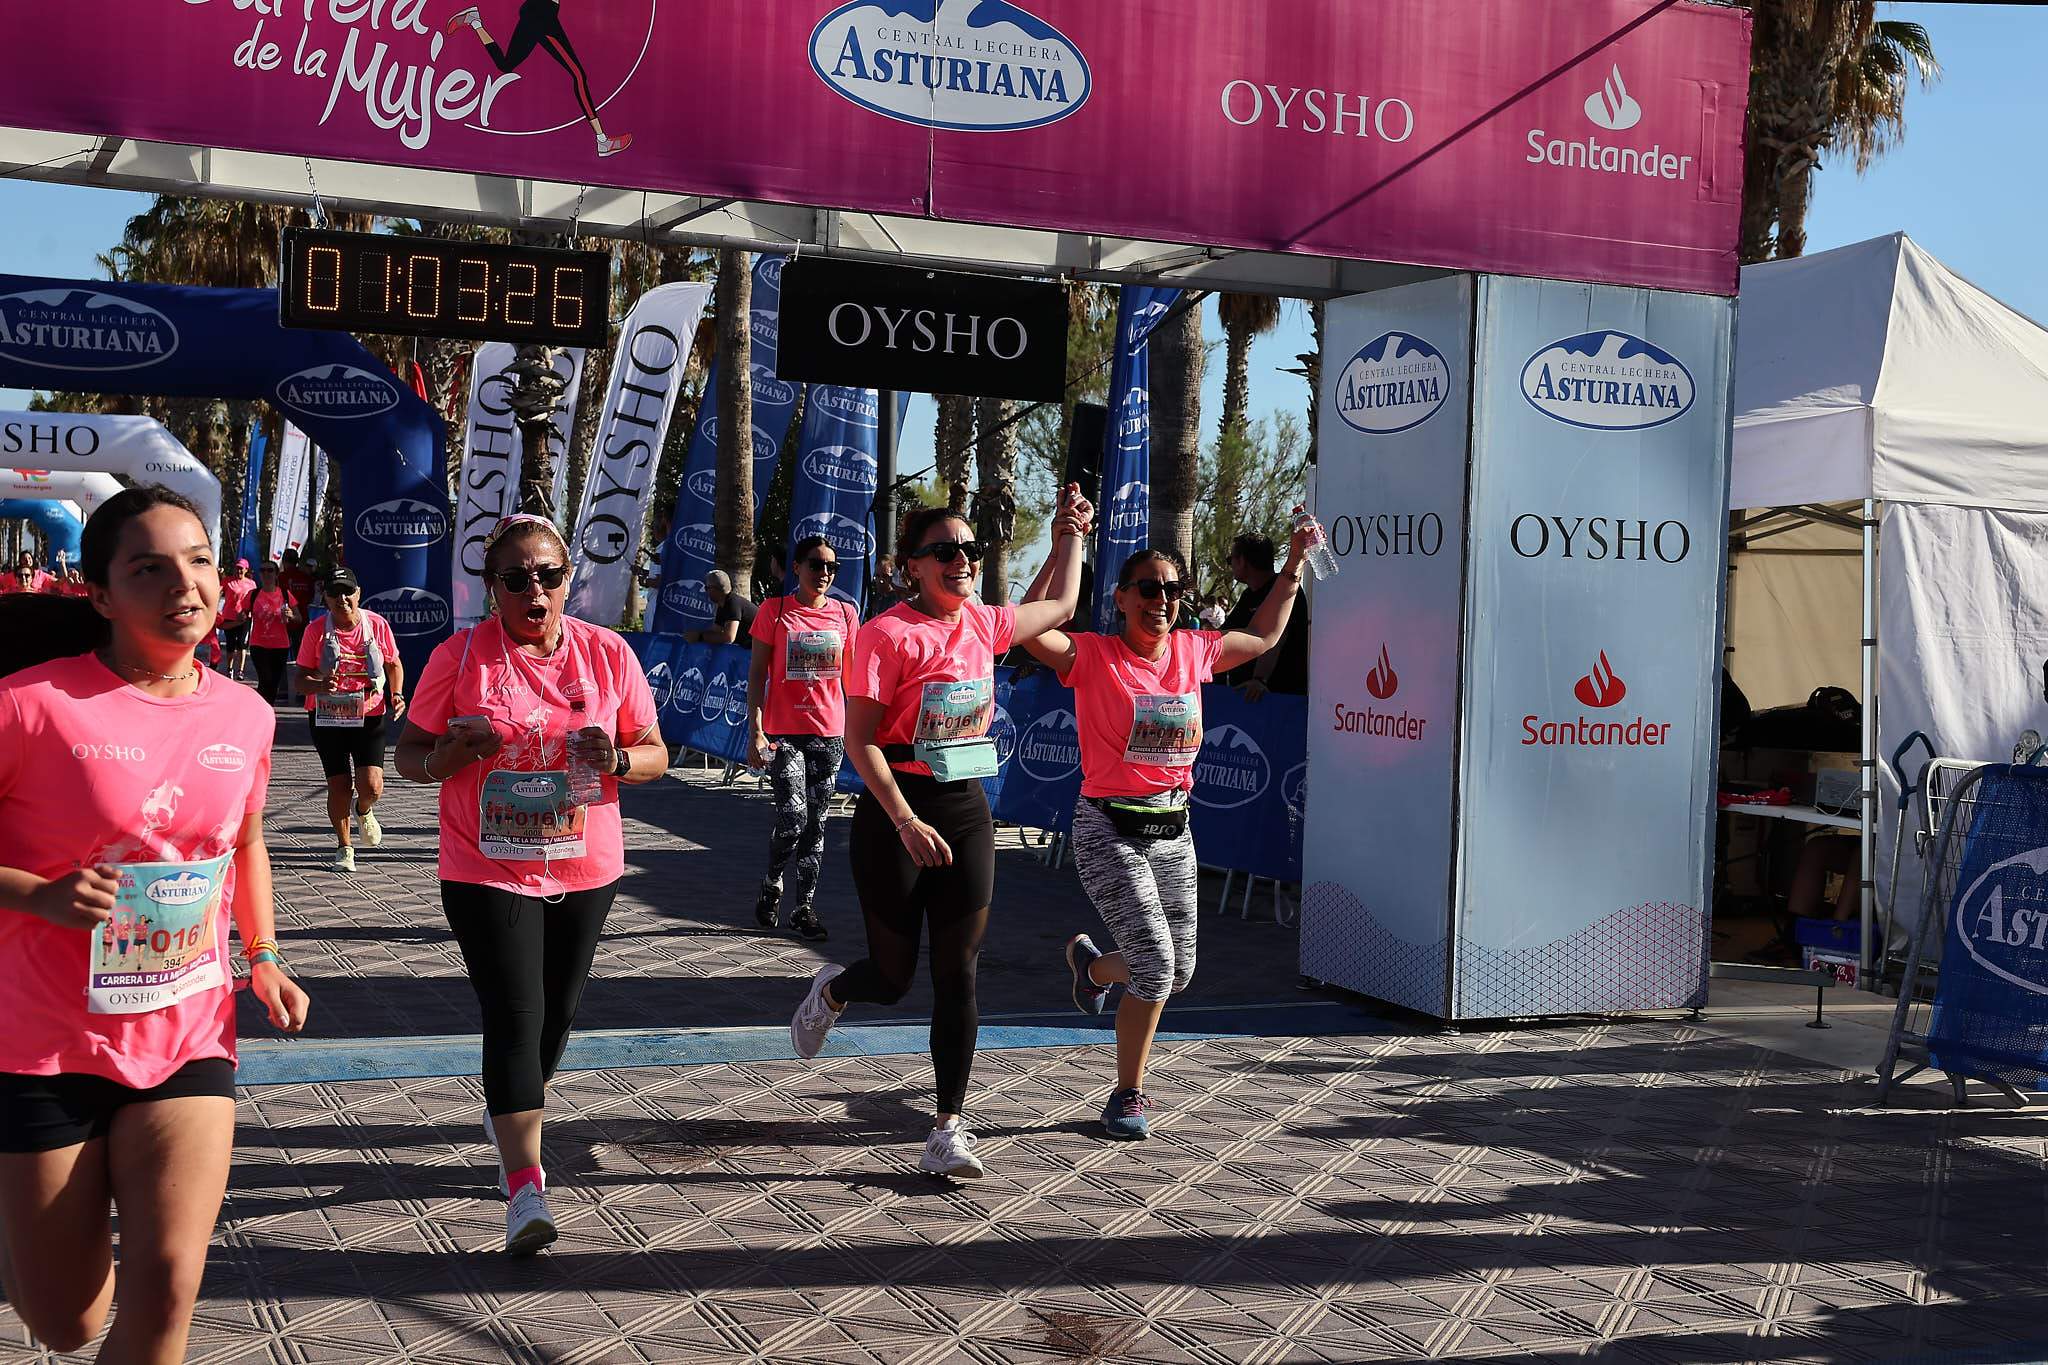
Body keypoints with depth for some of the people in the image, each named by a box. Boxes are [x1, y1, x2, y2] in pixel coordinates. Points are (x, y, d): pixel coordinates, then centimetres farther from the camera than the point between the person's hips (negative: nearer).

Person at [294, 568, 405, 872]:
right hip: (328, 719, 0)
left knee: (371, 786, -13)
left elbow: (394, 665, 13)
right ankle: (344, 847, 24)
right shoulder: (317, 630, -4)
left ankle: (364, 811, 26)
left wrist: (397, 694, -4)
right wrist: (320, 685, -24)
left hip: (369, 716, 0)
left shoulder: (377, 624, -2)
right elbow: (301, 679, -2)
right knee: (339, 786, 0)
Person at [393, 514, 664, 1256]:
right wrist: (447, 755, -22)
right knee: (515, 1020, -12)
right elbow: (408, 753, 1)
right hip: (489, 872, -3)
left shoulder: (607, 653, 0)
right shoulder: (460, 656, -6)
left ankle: (508, 1120, 44)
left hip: (585, 870, 3)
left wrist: (617, 759, -17)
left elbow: (655, 752, 5)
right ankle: (525, 1188, -11)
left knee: (555, 1016, 16)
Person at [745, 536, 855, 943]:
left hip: (829, 733, 3)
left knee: (816, 821, 6)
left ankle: (805, 907, 14)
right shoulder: (775, 611, -2)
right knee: (792, 818, -12)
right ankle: (772, 884, 16)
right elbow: (757, 674, -1)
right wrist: (756, 731, -8)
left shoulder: (844, 613, 6)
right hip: (784, 732, -3)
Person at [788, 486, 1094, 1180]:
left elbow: (1059, 607, 27)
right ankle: (832, 990, 42)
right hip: (895, 814, -5)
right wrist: (907, 821, -23)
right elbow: (860, 740, -16)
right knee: (892, 978, 5)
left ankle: (948, 1131, 5)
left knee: (957, 975, 1)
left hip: (967, 811, 5)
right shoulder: (888, 634, -13)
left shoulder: (983, 624, 6)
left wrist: (1069, 536, 26)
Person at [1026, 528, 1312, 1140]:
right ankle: (1128, 1096, 5)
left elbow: (1264, 636, 22)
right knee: (1155, 961, -15)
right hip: (1109, 829, -6)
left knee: (1177, 972, 12)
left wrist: (1294, 564, 21)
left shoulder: (1193, 651, 5)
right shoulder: (1093, 656, -10)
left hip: (1172, 830, 6)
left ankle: (1090, 962, 45)